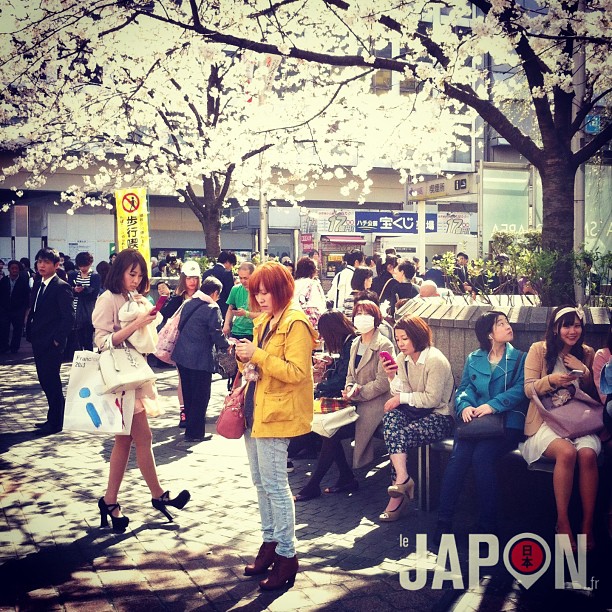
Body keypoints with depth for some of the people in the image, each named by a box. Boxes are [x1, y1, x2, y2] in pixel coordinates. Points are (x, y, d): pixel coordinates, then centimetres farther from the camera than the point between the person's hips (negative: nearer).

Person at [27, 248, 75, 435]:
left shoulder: (61, 287, -12)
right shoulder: (38, 287, 14)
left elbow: (69, 316, -16)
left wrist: (58, 339, -16)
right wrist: (30, 334, 9)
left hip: (52, 344, -8)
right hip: (38, 342, 8)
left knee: (52, 382, -2)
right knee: (45, 381, 14)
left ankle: (55, 422, 8)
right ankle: (55, 417, 25)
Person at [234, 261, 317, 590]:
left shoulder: (296, 323, -14)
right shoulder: (263, 322, 14)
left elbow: (296, 372, -22)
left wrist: (257, 355, -23)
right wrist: (246, 358, 4)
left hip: (276, 412, -9)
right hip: (255, 409, 9)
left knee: (274, 484, -5)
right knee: (261, 482, 15)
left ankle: (287, 555, 4)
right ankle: (270, 542, 27)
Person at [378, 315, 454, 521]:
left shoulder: (435, 360, -15)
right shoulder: (402, 358, 7)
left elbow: (432, 399, -18)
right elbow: (400, 394, 1)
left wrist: (402, 398, -17)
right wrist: (392, 376, -14)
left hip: (440, 417, -6)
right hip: (416, 411, 6)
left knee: (400, 436, -27)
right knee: (390, 417, -26)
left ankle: (397, 497, -16)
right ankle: (402, 478, -30)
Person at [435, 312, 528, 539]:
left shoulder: (520, 358, 11)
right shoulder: (473, 359, 19)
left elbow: (520, 389, -4)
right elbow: (463, 389, 13)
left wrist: (493, 405, -18)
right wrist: (465, 405, -11)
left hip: (506, 421, -2)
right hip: (475, 419, 2)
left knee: (482, 456, -30)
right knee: (459, 456, -26)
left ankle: (488, 525, -22)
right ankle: (443, 521, -24)